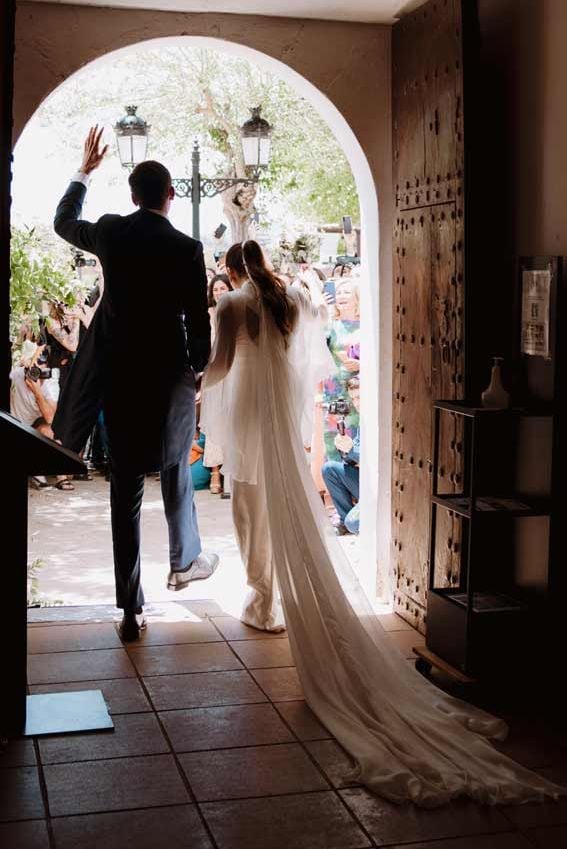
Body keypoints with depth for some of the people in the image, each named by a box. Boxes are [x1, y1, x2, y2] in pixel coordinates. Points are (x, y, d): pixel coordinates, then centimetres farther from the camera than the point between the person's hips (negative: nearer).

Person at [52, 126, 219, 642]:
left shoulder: (110, 232, -3)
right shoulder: (187, 249, -10)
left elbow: (63, 222, 19)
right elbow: (199, 322, -7)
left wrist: (84, 171, 30)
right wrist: (199, 367, 10)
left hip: (118, 375, 2)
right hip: (170, 376, -1)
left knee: (125, 488, 6)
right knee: (176, 470, 24)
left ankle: (131, 609, 8)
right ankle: (185, 561, 39)